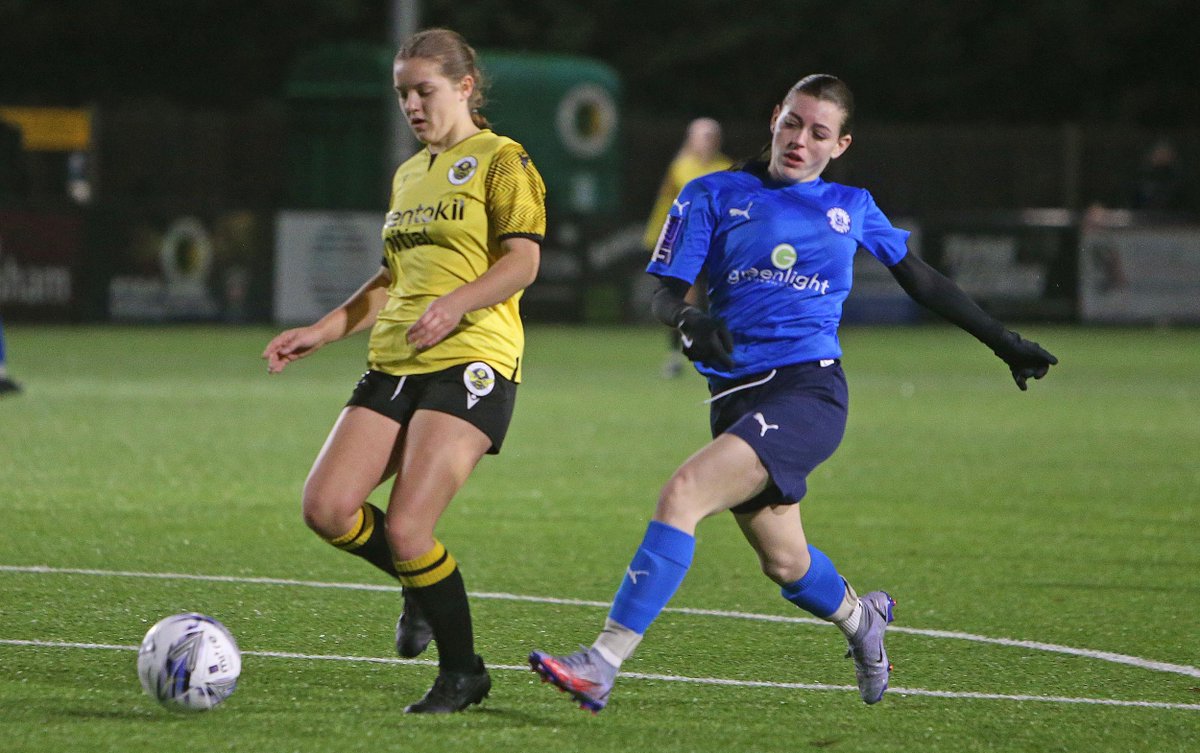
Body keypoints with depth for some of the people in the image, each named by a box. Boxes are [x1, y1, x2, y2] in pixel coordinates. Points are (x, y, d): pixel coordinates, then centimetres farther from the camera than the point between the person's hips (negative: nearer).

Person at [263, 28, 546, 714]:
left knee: (406, 526, -18)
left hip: (473, 361, -7)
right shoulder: (408, 175, 23)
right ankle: (423, 585, 18)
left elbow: (522, 260, -12)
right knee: (326, 507, -10)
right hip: (395, 363, 8)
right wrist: (322, 331, 19)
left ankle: (463, 672, 1)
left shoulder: (501, 162, -1)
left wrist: (456, 303, -27)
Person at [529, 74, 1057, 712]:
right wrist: (688, 322, -21)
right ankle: (859, 618, 50)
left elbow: (919, 279, 27)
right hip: (735, 394, 3)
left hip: (809, 390, -3)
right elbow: (664, 292, 3)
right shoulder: (714, 196, 10)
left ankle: (602, 663, -26)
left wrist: (1002, 342, 31)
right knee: (784, 563, 12)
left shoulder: (851, 207, 13)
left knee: (683, 493, -24)